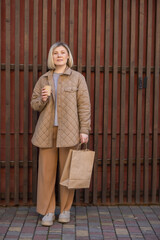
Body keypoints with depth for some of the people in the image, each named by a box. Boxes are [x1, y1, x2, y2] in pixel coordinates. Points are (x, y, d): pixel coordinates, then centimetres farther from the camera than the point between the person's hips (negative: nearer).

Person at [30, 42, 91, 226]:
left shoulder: (77, 78, 4)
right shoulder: (43, 79, 12)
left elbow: (84, 106, 0)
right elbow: (34, 104, 15)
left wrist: (84, 130, -6)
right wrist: (42, 100, -8)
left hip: (68, 131, -2)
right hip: (47, 131, 2)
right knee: (46, 171, 1)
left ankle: (65, 209, 18)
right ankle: (48, 211, 12)